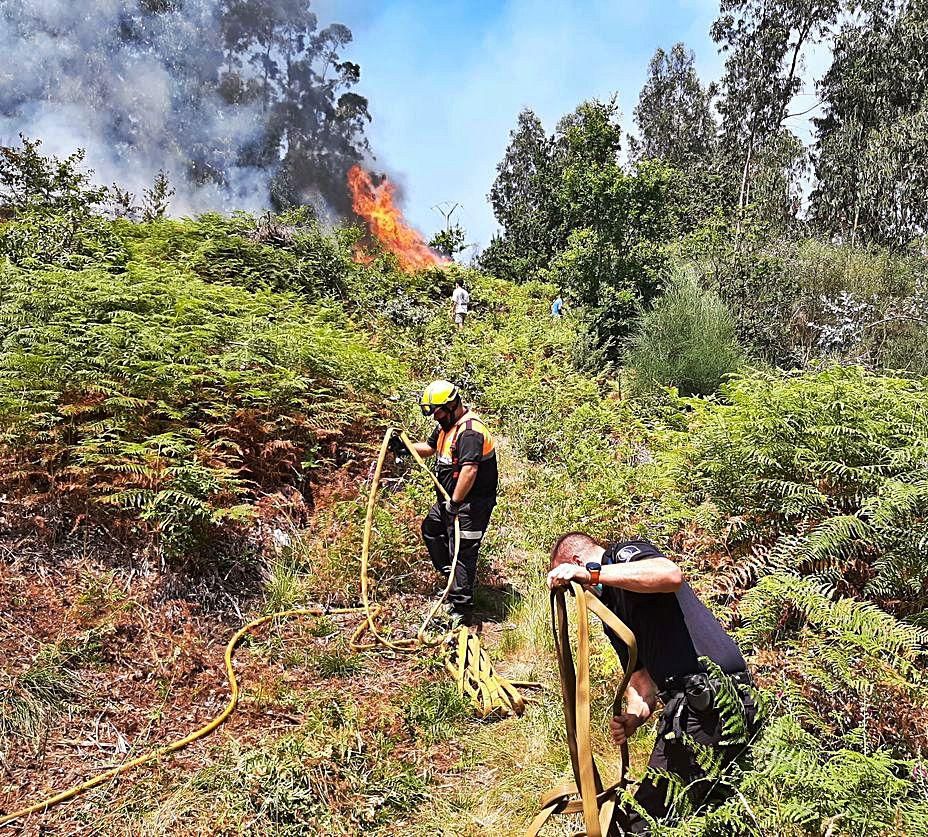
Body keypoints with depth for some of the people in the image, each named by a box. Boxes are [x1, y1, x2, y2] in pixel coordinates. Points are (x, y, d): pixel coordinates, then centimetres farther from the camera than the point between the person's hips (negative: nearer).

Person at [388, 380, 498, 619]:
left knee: (461, 552, -6)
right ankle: (451, 576, 37)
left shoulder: (470, 431, -25)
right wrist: (405, 447, 8)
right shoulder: (447, 424, 8)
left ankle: (461, 610, 3)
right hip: (450, 498, 11)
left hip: (471, 503, -11)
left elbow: (469, 470, -35)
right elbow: (430, 447, 24)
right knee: (430, 528, 26)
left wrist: (454, 503, -31)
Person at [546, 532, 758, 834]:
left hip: (707, 697, -10)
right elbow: (642, 672, 19)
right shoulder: (611, 609, 24)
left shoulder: (624, 553, -3)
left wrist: (590, 573, -28)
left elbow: (671, 576, -26)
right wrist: (633, 716, -1)